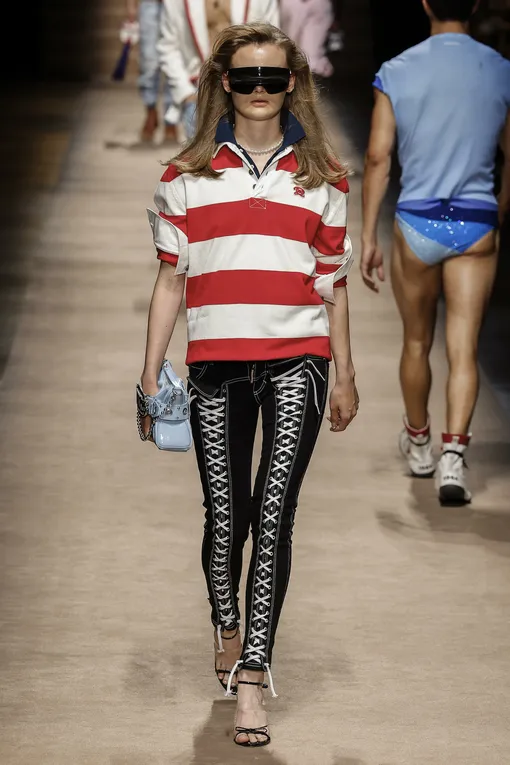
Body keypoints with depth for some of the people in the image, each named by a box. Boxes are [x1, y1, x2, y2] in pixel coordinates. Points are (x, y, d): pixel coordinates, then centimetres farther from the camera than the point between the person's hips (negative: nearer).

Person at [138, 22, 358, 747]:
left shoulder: (321, 177, 9)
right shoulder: (187, 177, 7)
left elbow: (333, 284, 12)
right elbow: (170, 280, 9)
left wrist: (345, 376, 11)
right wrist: (151, 374, 5)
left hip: (297, 360, -1)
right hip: (216, 362, 1)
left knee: (273, 514, -10)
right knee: (224, 515, 6)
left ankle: (251, 674, -10)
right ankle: (226, 630, 32)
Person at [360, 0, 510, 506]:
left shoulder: (396, 73, -2)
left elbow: (377, 157, -5)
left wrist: (367, 237, 0)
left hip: (417, 222, 0)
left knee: (416, 344, 18)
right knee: (464, 350, 0)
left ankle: (418, 444, 36)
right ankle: (453, 456, -15)